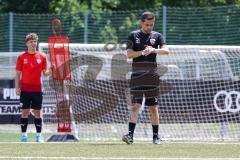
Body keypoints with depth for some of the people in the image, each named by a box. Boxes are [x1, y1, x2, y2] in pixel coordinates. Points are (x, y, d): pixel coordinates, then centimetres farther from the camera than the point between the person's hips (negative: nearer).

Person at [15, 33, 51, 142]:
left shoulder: (42, 57, 5)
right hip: (25, 90, -1)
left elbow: (45, 73, 5)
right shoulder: (21, 57, 2)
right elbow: (18, 74, 4)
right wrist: (17, 88, -4)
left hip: (37, 89, 1)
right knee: (25, 112, -1)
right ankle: (24, 135, 3)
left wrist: (50, 71, -17)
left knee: (37, 112, 3)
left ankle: (39, 135, 7)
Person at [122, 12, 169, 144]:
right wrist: (143, 52, -16)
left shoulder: (157, 36, 8)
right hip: (137, 75, -1)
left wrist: (153, 50, -24)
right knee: (135, 105, -9)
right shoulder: (133, 35, 8)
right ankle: (130, 134, -16)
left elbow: (166, 50, -7)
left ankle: (155, 136, 10)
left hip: (151, 75, 1)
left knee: (153, 107, 5)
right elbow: (129, 54, -1)